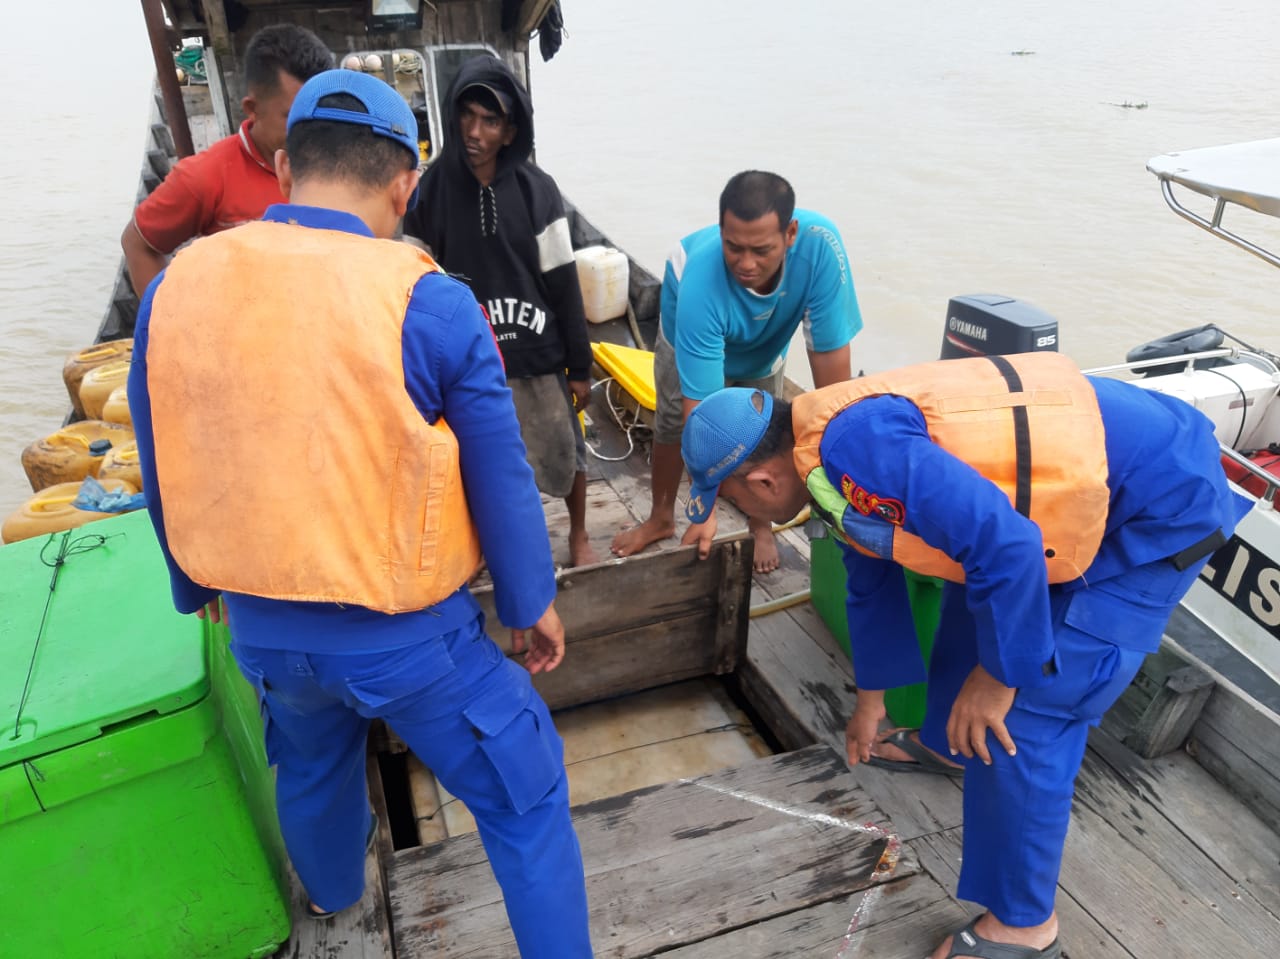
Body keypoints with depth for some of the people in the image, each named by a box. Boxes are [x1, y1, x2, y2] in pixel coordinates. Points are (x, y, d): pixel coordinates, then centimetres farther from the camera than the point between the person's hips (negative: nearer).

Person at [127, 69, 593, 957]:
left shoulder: (173, 287, -5)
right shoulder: (430, 303, -19)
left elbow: (164, 473, 6)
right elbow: (501, 481, -11)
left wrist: (202, 585, 23)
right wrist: (533, 604, 5)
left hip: (261, 628, 6)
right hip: (407, 634, -6)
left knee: (310, 761, 35)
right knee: (526, 801, 14)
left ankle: (331, 887, 63)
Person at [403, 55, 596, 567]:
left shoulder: (537, 190, -9)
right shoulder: (429, 190, -7)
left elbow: (563, 283, -5)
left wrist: (580, 365, -3)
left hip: (537, 353, 0)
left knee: (564, 450, 13)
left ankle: (578, 535, 38)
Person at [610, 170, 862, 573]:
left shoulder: (820, 245, -45)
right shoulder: (699, 280, -47)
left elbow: (830, 354, -36)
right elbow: (702, 407, -45)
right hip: (695, 329, -1)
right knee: (673, 422, 9)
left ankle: (760, 523, 28)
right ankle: (661, 518, 33)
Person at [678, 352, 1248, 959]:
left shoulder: (854, 448, -29)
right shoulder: (831, 452, 4)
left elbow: (1006, 546, -34)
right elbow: (872, 581, 18)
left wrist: (997, 676, -18)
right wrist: (871, 698, 29)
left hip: (1163, 500, -10)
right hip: (1094, 463, 10)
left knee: (1024, 714, -8)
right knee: (972, 599, 25)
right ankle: (945, 745, 50)